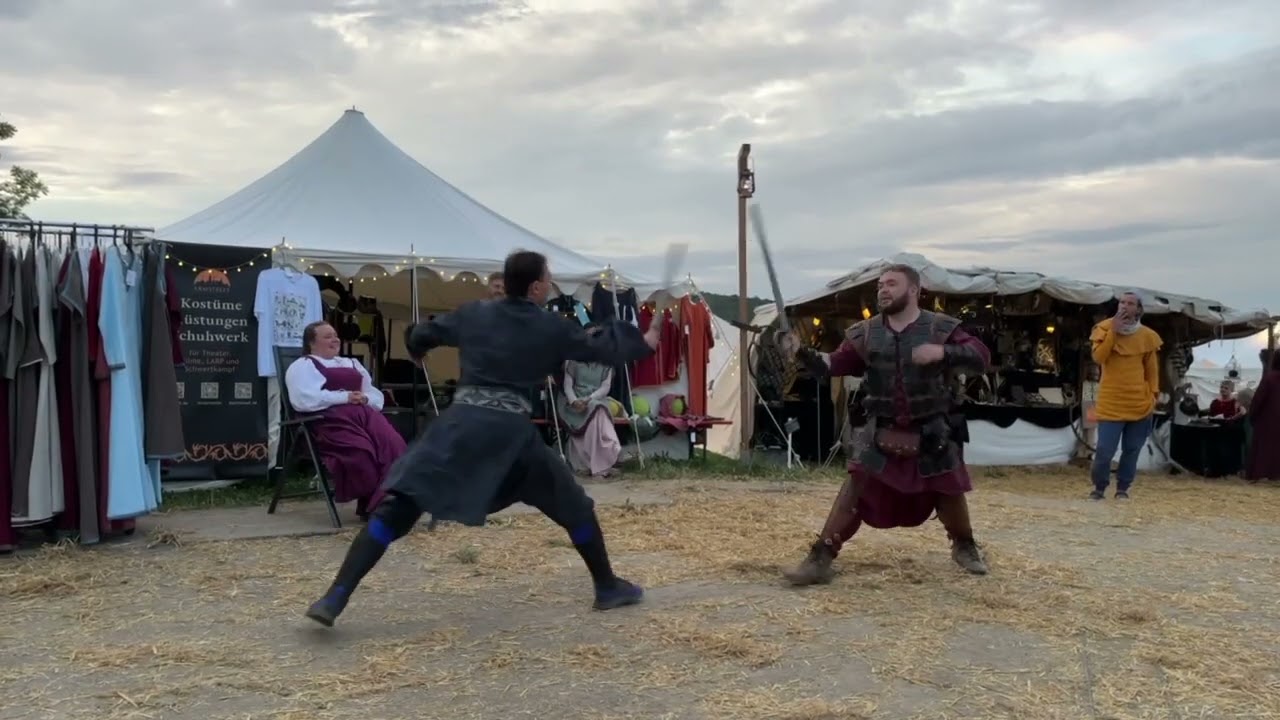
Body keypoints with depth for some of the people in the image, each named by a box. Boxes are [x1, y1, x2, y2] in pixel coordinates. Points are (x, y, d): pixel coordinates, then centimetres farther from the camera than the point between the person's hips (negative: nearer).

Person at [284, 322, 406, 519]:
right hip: (331, 419, -6)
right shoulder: (301, 366, 10)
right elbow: (304, 399, -10)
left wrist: (365, 398, 1)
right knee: (361, 452, -33)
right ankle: (371, 506, -19)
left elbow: (377, 395, 26)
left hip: (364, 414, 6)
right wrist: (344, 397, -12)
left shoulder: (351, 363, 31)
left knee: (393, 446, -25)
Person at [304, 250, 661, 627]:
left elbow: (418, 337, 21)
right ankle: (608, 586, 27)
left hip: (461, 423, 1)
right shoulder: (552, 328, 6)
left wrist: (416, 342, 46)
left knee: (396, 507, 0)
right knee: (573, 506, 18)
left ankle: (335, 597, -10)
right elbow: (601, 349, 18)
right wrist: (644, 343, 35)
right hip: (512, 430, -1)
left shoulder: (473, 314, 11)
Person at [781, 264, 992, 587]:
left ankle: (965, 547, 41)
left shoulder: (940, 328, -6)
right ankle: (819, 559, -7)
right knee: (854, 491, -10)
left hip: (931, 434, 0)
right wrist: (803, 353, -20)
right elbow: (832, 365, -2)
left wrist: (944, 352, -31)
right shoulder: (866, 333, 1)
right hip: (881, 433, 1)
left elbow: (981, 357, -14)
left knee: (950, 492, 12)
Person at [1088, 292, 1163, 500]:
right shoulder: (1105, 328, -2)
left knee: (1131, 450, 7)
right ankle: (1099, 487, 13)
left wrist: (1153, 395, 5)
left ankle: (1123, 488, 21)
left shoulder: (1147, 336, 3)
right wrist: (1113, 331, -20)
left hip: (1139, 404, 2)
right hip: (1111, 403, -2)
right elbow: (1098, 358, -16)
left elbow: (1152, 369, 11)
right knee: (1104, 450, -5)